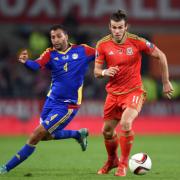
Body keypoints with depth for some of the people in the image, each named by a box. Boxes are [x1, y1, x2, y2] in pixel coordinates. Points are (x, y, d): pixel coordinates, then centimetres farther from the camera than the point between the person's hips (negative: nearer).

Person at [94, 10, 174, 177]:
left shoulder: (137, 42, -14)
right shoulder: (102, 44, -6)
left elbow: (160, 56, -2)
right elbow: (96, 71, 2)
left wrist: (166, 82, 2)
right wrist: (105, 72, -23)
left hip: (133, 92, -4)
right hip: (113, 93, 4)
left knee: (126, 122, -28)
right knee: (107, 131, 8)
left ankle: (123, 163, -10)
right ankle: (112, 160, 38)